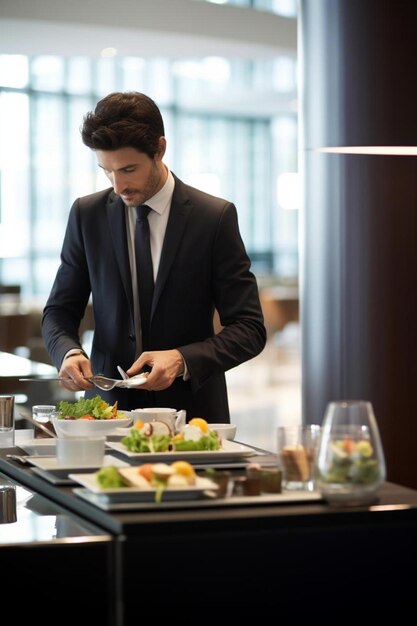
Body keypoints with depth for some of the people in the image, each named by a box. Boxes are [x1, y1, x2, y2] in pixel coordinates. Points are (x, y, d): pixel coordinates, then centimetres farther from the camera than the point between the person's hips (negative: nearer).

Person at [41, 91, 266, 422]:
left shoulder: (215, 217, -3)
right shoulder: (87, 214, 5)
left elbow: (249, 329, -2)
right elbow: (60, 311, 11)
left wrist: (182, 360, -18)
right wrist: (69, 352, -11)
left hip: (190, 409, -2)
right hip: (108, 405, 2)